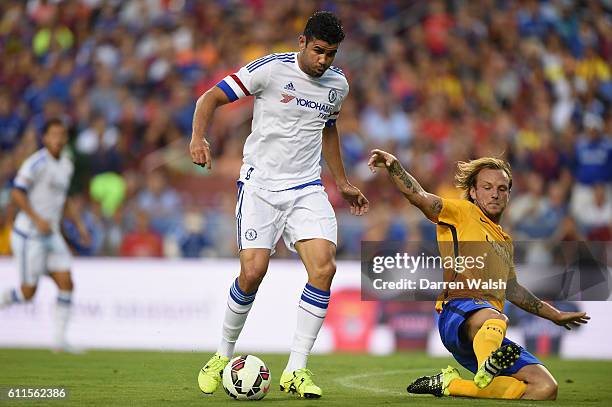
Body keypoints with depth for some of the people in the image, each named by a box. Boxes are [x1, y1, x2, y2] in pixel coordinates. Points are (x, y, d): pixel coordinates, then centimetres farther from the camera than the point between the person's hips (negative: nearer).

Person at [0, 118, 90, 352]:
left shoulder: (66, 165, 11)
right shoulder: (37, 163, -15)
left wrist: (78, 224, 14)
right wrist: (37, 219, -25)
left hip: (51, 235, 8)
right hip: (28, 235, -8)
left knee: (66, 284, -4)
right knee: (28, 292, -5)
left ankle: (60, 340, -1)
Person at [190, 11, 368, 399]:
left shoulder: (338, 84, 8)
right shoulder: (271, 69, -9)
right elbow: (211, 98, -6)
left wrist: (343, 183, 31)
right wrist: (199, 138, -24)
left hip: (307, 189, 4)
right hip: (260, 184, -4)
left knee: (324, 267, -16)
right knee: (253, 271, -16)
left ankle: (296, 371, -8)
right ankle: (223, 355, 11)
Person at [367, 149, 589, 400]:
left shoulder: (505, 241, 32)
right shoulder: (462, 212, 12)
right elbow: (419, 197, -5)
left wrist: (555, 315, 51)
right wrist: (394, 166, -24)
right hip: (457, 312, -7)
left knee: (546, 389, -12)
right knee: (495, 320, -42)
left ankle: (450, 384, -15)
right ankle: (486, 369, -71)